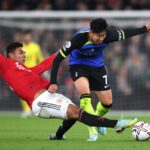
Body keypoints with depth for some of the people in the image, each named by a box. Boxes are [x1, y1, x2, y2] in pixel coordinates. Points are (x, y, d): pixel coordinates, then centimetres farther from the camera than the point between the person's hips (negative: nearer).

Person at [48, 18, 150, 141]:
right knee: (85, 93, -32)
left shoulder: (109, 35, -25)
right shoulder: (79, 38, -34)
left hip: (97, 66, 4)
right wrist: (53, 83, -32)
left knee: (108, 102, 6)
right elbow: (58, 58, -28)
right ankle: (92, 130, -25)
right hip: (78, 66, -4)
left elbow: (125, 33, -1)